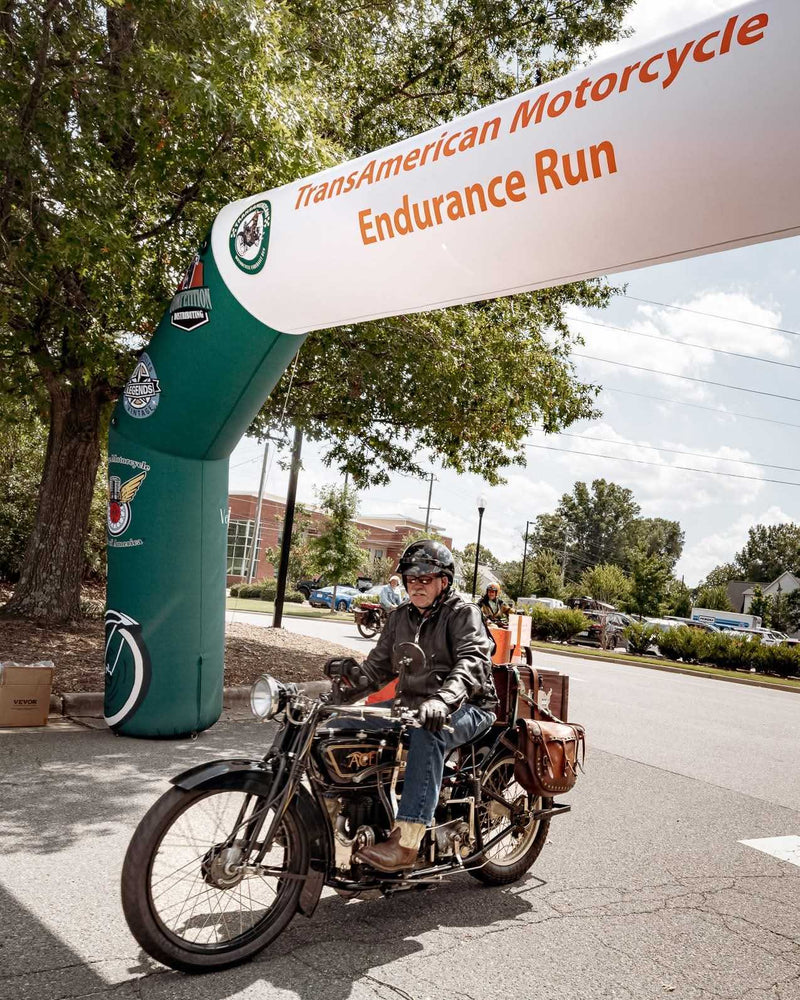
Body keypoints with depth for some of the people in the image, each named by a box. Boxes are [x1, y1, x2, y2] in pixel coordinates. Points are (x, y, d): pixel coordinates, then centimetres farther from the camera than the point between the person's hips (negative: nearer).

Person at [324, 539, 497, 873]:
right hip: (411, 703, 7)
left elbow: (472, 661, -24)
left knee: (427, 732, -39)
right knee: (340, 725, -7)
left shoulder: (463, 613, -6)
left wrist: (443, 699, -42)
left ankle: (406, 842, -41)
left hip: (466, 708, -6)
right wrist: (351, 671, -11)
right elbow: (379, 666, 12)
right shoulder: (400, 617, 15)